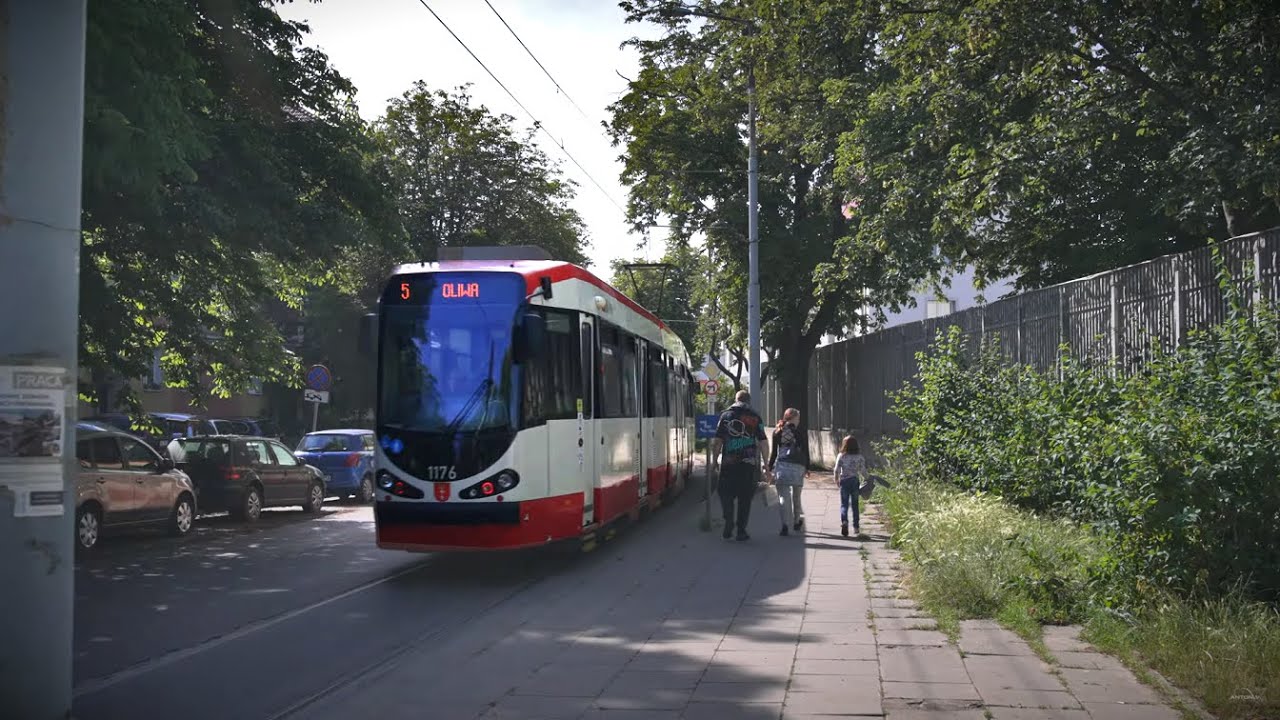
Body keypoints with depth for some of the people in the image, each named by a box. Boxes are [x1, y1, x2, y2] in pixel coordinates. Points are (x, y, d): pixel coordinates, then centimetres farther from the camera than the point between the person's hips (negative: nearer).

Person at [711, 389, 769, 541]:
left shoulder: (726, 415, 4)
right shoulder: (756, 417, 5)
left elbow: (718, 440, 0)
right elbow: (762, 443, 1)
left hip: (729, 464, 0)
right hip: (749, 464, 0)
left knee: (726, 495, 14)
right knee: (745, 498, 7)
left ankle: (728, 522, -5)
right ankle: (741, 531, 7)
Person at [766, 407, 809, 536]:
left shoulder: (777, 432, 8)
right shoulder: (802, 433, 5)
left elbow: (773, 452, 8)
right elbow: (806, 452, 5)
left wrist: (770, 468, 12)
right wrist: (807, 468, 13)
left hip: (781, 466, 0)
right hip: (798, 467, 0)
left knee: (783, 496, -2)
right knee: (796, 496, 16)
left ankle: (784, 525, -14)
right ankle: (797, 521, 28)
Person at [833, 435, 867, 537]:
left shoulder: (841, 456, -5)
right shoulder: (859, 457, -3)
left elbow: (837, 470, -4)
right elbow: (863, 470, -3)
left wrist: (836, 479, 12)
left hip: (844, 481, -1)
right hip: (855, 481, 1)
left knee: (844, 504, 1)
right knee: (854, 504, 11)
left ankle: (844, 521, -25)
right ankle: (856, 527, 14)